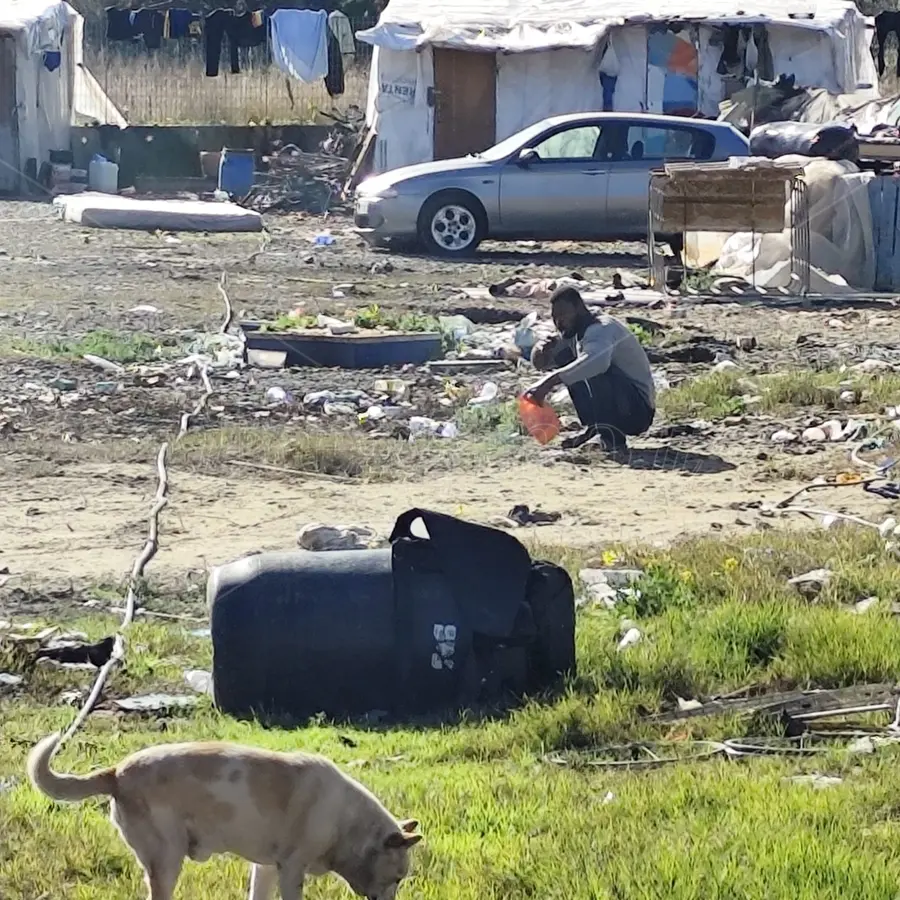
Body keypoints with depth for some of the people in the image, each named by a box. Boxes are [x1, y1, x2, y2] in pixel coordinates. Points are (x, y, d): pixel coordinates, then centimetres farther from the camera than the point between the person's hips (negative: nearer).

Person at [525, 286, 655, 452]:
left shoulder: (601, 328, -20)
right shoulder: (572, 334, 9)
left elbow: (597, 361, -43)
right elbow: (540, 363, 12)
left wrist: (549, 382, -47)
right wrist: (544, 351, -14)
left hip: (639, 409, -9)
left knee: (594, 369, -32)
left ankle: (612, 437, -22)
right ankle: (593, 427, 8)